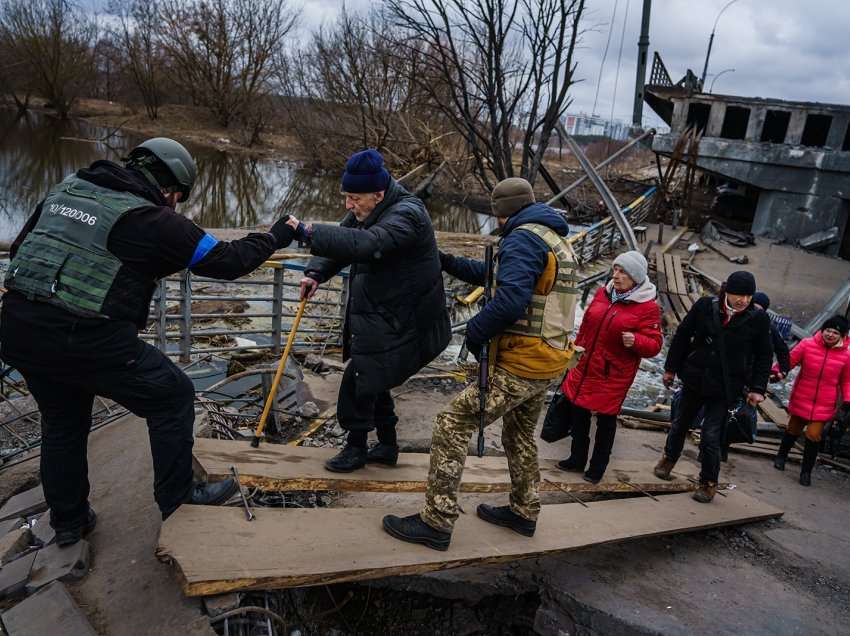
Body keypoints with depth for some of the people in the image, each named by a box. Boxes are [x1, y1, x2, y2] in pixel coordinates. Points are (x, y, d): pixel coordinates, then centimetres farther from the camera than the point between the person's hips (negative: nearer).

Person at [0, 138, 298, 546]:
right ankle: (176, 500, 22)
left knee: (62, 422, 26)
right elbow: (226, 261, -2)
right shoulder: (153, 220, -7)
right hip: (87, 340, -7)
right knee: (173, 396, 11)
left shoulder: (67, 188, 13)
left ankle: (68, 520, 41)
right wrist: (274, 237, 13)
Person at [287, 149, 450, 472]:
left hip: (400, 322, -10)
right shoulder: (365, 212, 6)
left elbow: (365, 243, -40)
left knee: (358, 380, -6)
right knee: (372, 381, 18)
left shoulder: (406, 215, -24)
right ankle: (387, 446, 34)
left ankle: (356, 448, 14)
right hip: (376, 316, 10)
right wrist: (316, 274, -12)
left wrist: (309, 233, -42)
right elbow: (339, 241, 8)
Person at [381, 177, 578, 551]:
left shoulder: (523, 238, -15)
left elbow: (510, 299, -29)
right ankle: (523, 512, 41)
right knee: (520, 435, 26)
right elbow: (495, 274, 22)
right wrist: (449, 264, 18)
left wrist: (475, 332, -15)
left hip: (519, 366, -10)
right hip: (547, 364, 10)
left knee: (452, 425, -5)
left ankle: (436, 523, 0)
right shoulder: (557, 241, 18)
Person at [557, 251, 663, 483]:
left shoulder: (648, 308, -12)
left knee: (606, 420, 7)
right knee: (578, 413, 14)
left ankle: (597, 467, 26)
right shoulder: (603, 293, 4)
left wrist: (636, 341, -31)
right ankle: (577, 459, 33)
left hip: (613, 376, -5)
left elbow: (654, 344, -10)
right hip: (585, 368, 5)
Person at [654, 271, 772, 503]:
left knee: (711, 436, -2)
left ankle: (709, 483, 18)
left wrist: (757, 388, -6)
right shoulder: (705, 306, -9)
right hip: (695, 378, 2)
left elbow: (764, 356, 0)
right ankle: (669, 458, 46)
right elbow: (682, 335, 1)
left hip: (724, 388, -2)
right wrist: (671, 368, 5)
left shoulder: (758, 319, -9)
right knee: (681, 423, 20)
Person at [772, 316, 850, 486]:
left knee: (814, 435, -8)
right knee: (793, 430, 17)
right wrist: (776, 372, -23)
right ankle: (781, 457, 44)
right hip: (801, 399, 0)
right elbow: (789, 360, -6)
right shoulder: (807, 344, -9)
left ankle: (806, 472, 12)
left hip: (824, 405, 0)